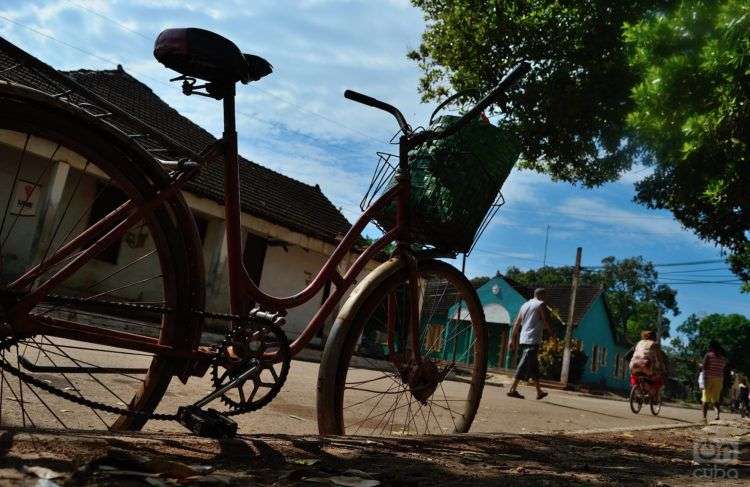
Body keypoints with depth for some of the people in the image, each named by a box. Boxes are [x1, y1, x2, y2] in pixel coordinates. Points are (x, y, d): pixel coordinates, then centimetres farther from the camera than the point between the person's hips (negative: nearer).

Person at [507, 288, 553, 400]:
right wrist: (550, 331, 9)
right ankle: (512, 389, -15)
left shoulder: (525, 305, 18)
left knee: (534, 366, 14)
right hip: (533, 340, -8)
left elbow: (516, 324, 16)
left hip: (523, 339, 8)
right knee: (524, 366, -10)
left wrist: (513, 339, 17)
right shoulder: (541, 304, -3)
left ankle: (539, 392, 20)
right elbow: (545, 322, -9)